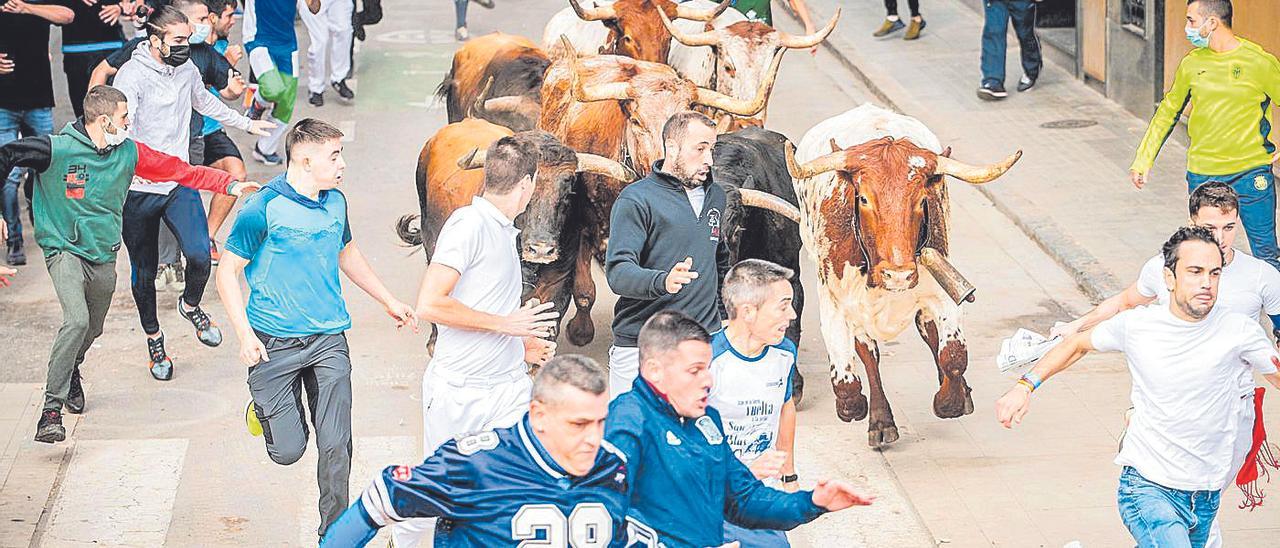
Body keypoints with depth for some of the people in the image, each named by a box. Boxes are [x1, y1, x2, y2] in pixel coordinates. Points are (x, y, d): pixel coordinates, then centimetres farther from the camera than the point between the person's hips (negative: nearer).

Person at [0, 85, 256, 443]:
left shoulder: (129, 153, 1)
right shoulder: (56, 149, -15)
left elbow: (179, 170, 7)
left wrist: (229, 184, 4)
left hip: (103, 256, 6)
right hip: (64, 249, -6)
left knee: (92, 330, 16)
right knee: (76, 320, -25)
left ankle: (70, 370, 51)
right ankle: (51, 408, -19)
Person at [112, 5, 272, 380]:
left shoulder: (187, 70, 6)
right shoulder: (132, 75, -15)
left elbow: (205, 102, 29)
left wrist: (246, 124, 40)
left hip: (180, 184, 4)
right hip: (138, 191, -4)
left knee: (200, 255, -12)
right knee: (144, 271, 7)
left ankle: (191, 305, 21)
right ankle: (154, 339, 28)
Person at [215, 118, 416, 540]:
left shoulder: (336, 202, 6)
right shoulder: (263, 208, -12)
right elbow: (228, 272, -7)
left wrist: (389, 302, 27)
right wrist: (246, 336, -15)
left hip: (329, 340, 4)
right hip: (275, 342, -4)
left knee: (336, 446, -2)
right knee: (288, 450, -1)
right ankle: (265, 409, 33)